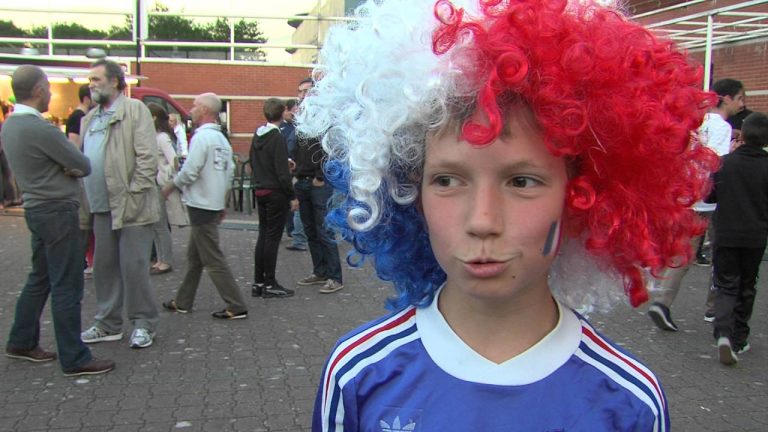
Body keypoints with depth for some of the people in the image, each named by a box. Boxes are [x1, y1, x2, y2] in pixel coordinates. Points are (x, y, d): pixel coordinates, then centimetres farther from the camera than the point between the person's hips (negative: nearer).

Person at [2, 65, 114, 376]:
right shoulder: (41, 129, -21)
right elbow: (84, 166, -14)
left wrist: (67, 165, -4)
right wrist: (72, 166, 7)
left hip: (37, 208, 10)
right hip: (57, 212, -9)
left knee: (40, 278, 20)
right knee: (67, 286, -4)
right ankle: (74, 359, 2)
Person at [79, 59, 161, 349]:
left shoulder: (135, 110, -4)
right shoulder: (89, 118, 18)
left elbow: (148, 157, -12)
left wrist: (134, 194, -16)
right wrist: (85, 204, 8)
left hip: (130, 206, -7)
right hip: (102, 207, 7)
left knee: (134, 267, -2)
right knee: (104, 267, 13)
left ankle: (143, 324, 11)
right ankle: (108, 324, 25)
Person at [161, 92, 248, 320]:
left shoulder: (202, 137, -16)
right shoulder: (222, 139, 11)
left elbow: (189, 172, -20)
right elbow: (229, 172, 13)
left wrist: (170, 187, -2)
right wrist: (223, 204, 19)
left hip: (201, 206, -9)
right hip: (214, 205, 9)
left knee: (213, 259, -5)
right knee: (194, 256, 17)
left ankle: (237, 307, -3)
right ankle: (182, 302, 27)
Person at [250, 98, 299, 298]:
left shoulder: (257, 135, 8)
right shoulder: (277, 137, -16)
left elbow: (252, 162, 17)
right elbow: (282, 171, -19)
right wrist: (292, 196, -14)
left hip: (260, 191, 8)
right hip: (275, 193, -8)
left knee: (263, 235, 13)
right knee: (273, 237, -2)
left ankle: (258, 282, 17)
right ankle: (270, 284, 4)